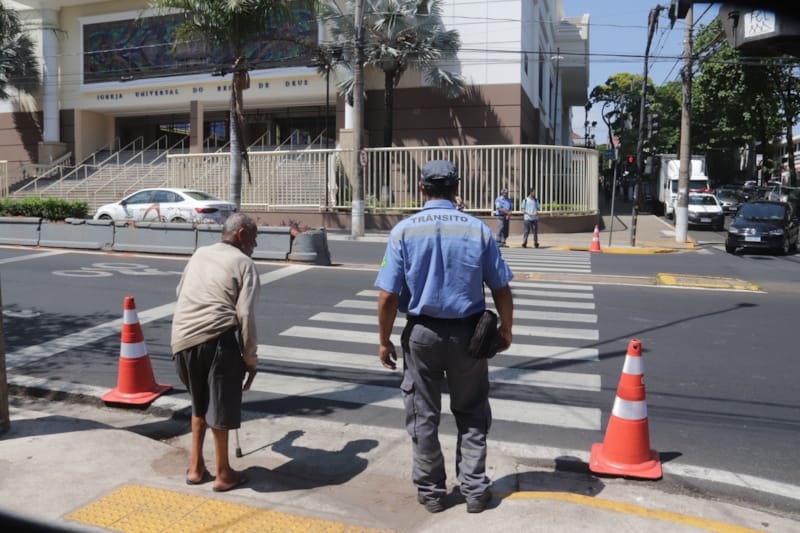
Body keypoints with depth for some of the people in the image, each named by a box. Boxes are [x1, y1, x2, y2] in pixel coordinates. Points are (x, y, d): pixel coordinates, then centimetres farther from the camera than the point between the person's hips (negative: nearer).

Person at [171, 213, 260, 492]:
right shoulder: (244, 263, 1)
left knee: (200, 403, 23)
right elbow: (245, 315, -8)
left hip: (182, 338, 6)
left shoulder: (199, 253, 20)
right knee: (220, 406, 7)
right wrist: (250, 358, -2)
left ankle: (195, 466, 30)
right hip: (218, 339, -6)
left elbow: (180, 291, 31)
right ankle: (223, 474, 20)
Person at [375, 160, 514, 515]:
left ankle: (431, 492, 25)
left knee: (423, 416, 13)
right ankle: (474, 489, 22)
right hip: (467, 332, 1)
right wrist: (506, 328, 14)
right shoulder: (478, 229, -5)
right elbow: (501, 289, -2)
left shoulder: (404, 230, -8)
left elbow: (388, 296, -11)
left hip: (422, 332, -1)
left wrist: (385, 341, 1)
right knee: (471, 415, 16)